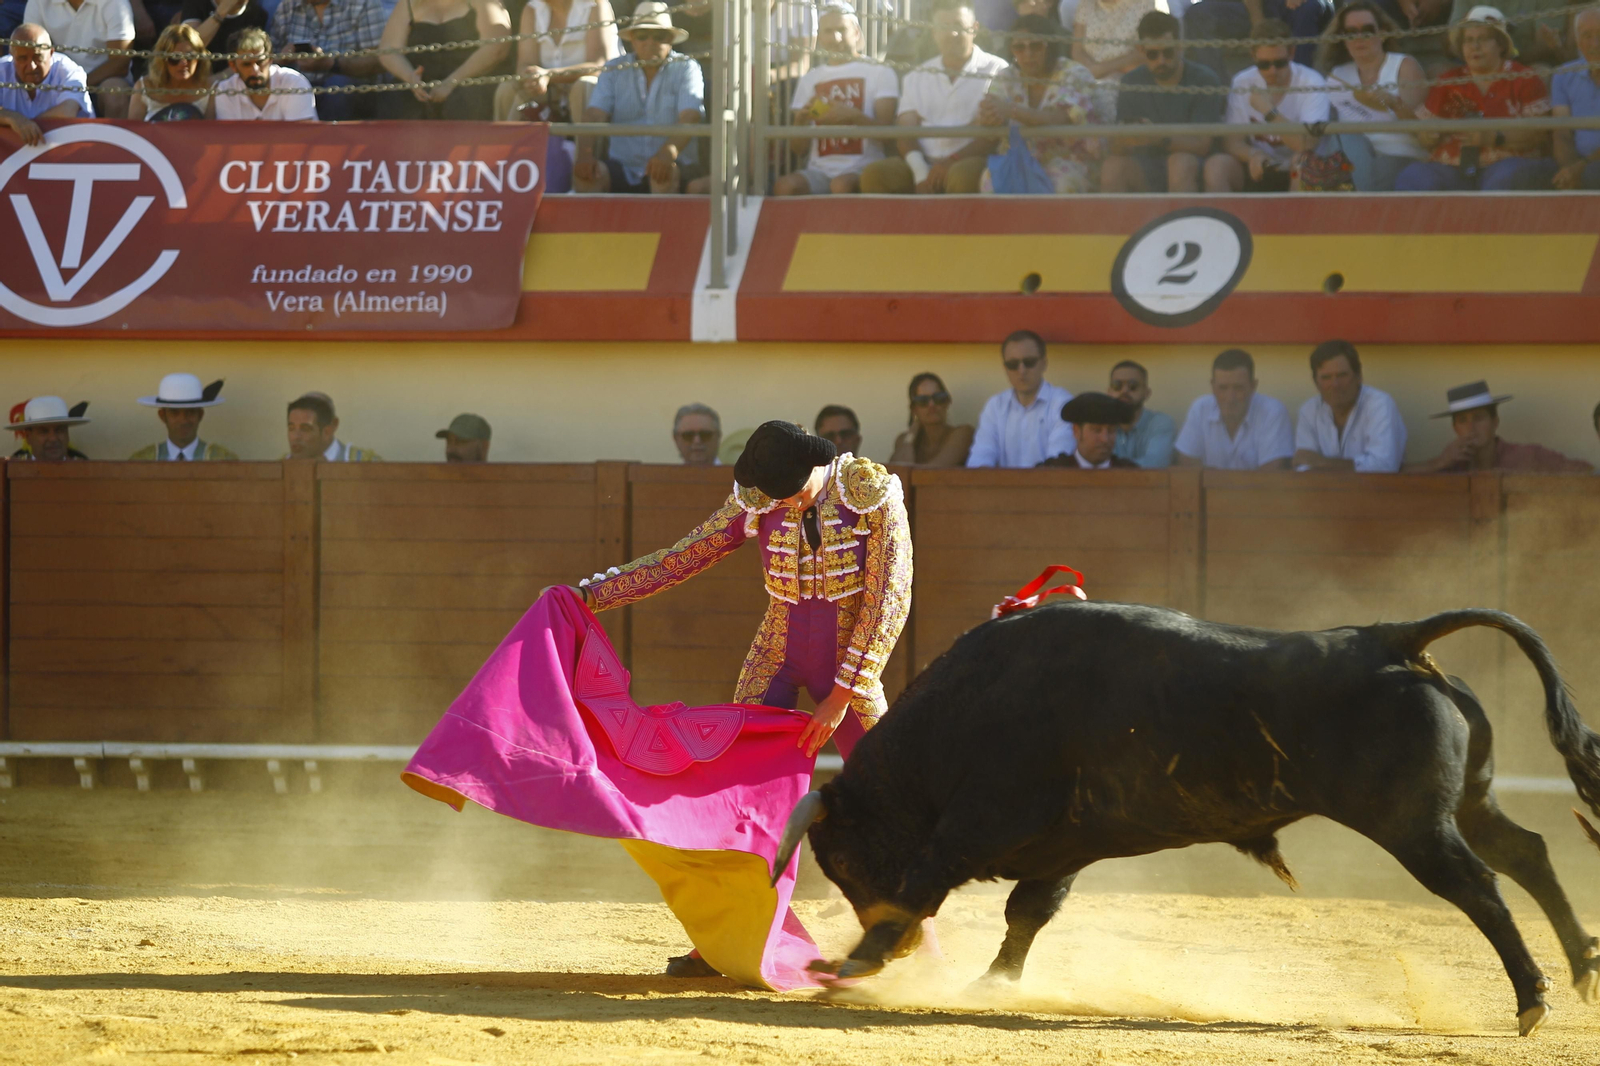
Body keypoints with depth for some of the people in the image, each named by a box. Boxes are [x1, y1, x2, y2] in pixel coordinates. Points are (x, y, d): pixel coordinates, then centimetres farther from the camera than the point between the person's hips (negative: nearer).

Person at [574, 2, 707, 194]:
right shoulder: (615, 70, 9)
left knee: (664, 172, -37)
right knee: (583, 171, -26)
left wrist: (668, 153, -36)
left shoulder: (686, 68, 1)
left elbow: (689, 119, -15)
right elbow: (594, 116, -4)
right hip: (623, 171, 3)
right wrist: (585, 155, -26)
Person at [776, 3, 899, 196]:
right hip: (820, 170, 3)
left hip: (862, 170, -3)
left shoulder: (879, 72, 9)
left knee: (842, 185, -39)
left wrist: (853, 116, -20)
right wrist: (802, 119, -8)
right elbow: (798, 146, 15)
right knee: (785, 186, -30)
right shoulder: (810, 79, 20)